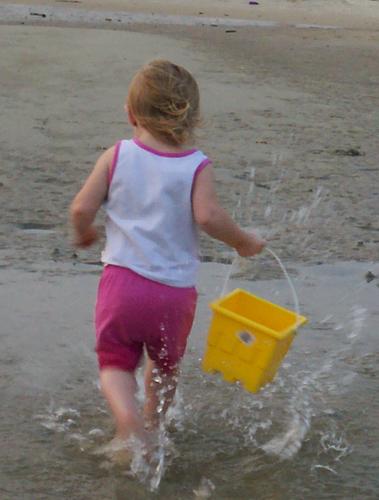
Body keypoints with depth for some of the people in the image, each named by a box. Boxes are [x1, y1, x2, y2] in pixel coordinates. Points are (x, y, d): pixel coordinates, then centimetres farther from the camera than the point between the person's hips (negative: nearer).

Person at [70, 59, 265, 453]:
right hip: (176, 289, 1)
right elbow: (207, 216, -19)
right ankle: (151, 425, 34)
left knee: (115, 362, 11)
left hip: (122, 279, -1)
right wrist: (243, 241, -2)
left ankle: (127, 415, -14)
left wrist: (83, 233, 17)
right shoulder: (197, 166, -5)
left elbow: (82, 208, -5)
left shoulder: (117, 156, -1)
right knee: (165, 365, 24)